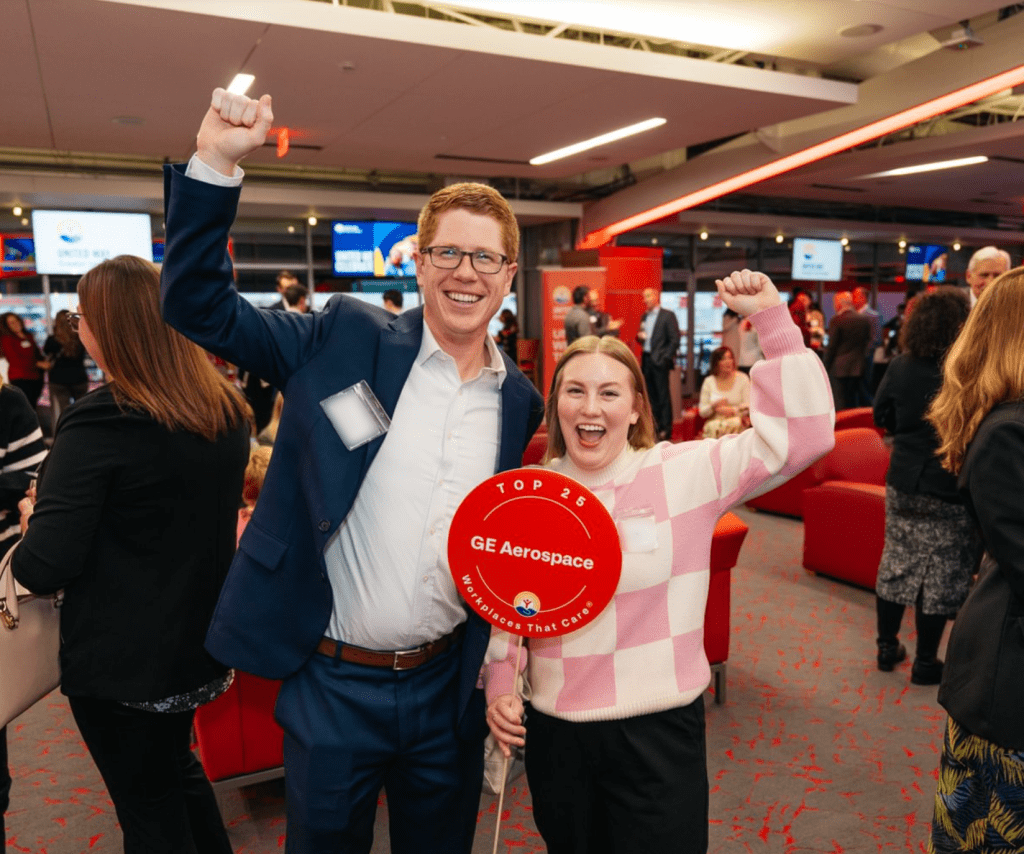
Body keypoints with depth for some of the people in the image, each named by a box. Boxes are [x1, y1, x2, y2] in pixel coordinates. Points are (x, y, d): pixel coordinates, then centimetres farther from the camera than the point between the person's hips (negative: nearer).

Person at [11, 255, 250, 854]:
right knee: (178, 766, 29)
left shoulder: (100, 424, -23)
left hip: (122, 663, -6)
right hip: (201, 644, 6)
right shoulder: (229, 411, -3)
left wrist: (34, 518, -2)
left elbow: (43, 568, -23)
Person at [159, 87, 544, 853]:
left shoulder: (520, 400, 2)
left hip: (448, 688, 3)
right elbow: (199, 304, -9)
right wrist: (216, 163, -18)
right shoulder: (347, 339, -8)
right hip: (334, 682, -2)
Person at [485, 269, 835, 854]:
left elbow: (801, 433, -16)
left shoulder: (684, 473, -11)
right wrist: (499, 682, 1)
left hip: (658, 733, -3)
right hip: (553, 733, 3)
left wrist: (772, 319, -19)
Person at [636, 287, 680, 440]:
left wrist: (665, 358, -14)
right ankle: (655, 426, 17)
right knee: (651, 395, 10)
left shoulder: (668, 316, -5)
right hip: (646, 359, 7)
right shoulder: (645, 316, 15)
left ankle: (666, 428, 1)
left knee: (663, 395, -4)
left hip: (659, 360, -7)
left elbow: (674, 340, -8)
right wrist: (639, 336, -2)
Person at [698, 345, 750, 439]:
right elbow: (702, 412, 8)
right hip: (714, 421, 0)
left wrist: (732, 410, -12)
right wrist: (714, 406, -11)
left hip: (737, 419, 0)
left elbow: (748, 407, 2)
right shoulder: (708, 381, 11)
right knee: (714, 427, -36)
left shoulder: (742, 378, 8)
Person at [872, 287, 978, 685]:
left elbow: (882, 417, 9)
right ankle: (925, 663, 20)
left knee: (896, 563, 16)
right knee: (940, 576, 8)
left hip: (902, 483, 5)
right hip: (950, 491, -5)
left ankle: (887, 647, 29)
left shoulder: (900, 367, -3)